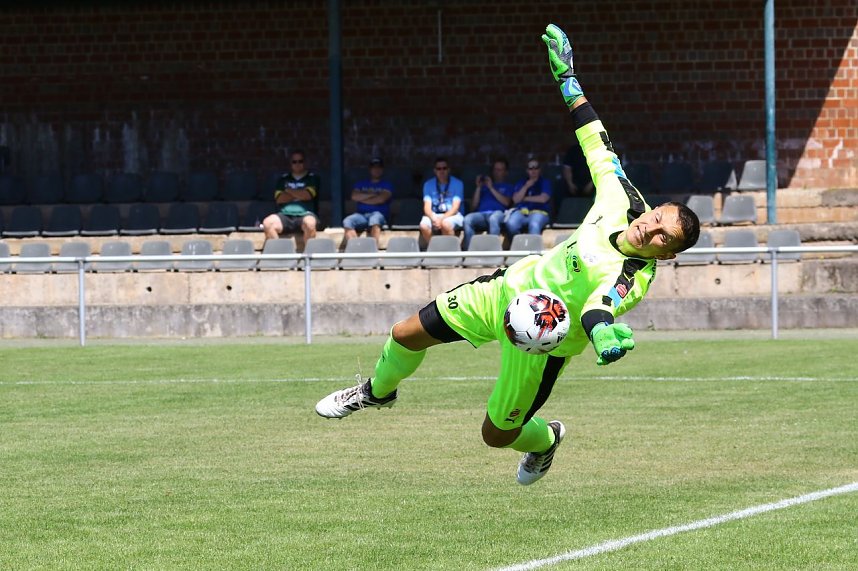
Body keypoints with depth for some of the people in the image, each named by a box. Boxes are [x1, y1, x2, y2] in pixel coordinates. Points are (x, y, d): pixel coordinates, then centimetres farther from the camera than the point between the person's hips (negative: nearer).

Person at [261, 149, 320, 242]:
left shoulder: (312, 178, 12)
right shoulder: (283, 179, 20)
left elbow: (307, 195, -4)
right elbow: (279, 199, 5)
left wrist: (289, 191, 7)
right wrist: (299, 194, -1)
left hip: (304, 214, -3)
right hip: (285, 215, 3)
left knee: (309, 223, -39)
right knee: (268, 223, -28)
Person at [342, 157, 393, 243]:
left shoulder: (387, 185, 13)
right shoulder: (361, 184, 23)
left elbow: (381, 199, -5)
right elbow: (354, 196, 4)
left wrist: (362, 198, 5)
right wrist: (372, 194, 0)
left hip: (378, 214, -3)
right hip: (361, 214, 3)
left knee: (374, 219, -41)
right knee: (347, 222, -31)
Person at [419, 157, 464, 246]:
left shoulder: (457, 183, 1)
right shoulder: (428, 184, 8)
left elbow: (455, 207, -7)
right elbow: (427, 207, -1)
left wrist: (442, 219, -22)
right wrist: (433, 219, -23)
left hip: (452, 215, -2)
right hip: (433, 215, 2)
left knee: (446, 224, -38)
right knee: (424, 226, -32)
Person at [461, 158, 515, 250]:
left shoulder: (508, 187, 25)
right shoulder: (484, 186, 32)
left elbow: (506, 202, 4)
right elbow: (473, 206, 21)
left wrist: (491, 188, 4)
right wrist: (478, 188, 13)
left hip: (498, 213, -3)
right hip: (481, 214, 3)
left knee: (494, 218, -42)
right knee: (468, 219, -33)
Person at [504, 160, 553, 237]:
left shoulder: (545, 182, 13)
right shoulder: (521, 183, 22)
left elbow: (543, 199, -2)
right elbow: (516, 200, 9)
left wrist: (525, 198, 6)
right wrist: (526, 187, -2)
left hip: (539, 211, -3)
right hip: (521, 211, 3)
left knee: (534, 225, -39)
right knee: (511, 223, -32)